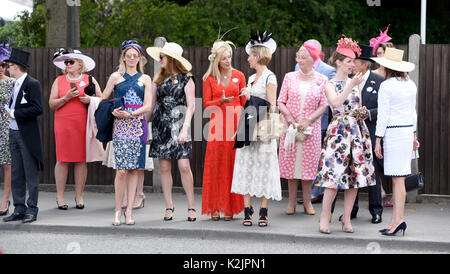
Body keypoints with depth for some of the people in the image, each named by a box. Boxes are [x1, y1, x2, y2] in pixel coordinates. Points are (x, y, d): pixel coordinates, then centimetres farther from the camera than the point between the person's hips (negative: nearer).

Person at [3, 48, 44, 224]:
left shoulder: (32, 84, -10)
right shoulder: (16, 84, 16)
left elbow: (37, 109, -18)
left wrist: (15, 114, -14)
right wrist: (11, 112, 1)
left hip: (28, 135, -8)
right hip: (14, 133, 8)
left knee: (31, 174, -2)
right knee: (16, 174, 9)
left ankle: (32, 209, 3)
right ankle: (19, 209, 15)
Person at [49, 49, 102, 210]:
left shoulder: (90, 80, 10)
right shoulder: (59, 81, 10)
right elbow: (51, 104, 5)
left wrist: (90, 100, -9)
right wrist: (66, 97, -10)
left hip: (83, 124, 0)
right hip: (63, 124, 0)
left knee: (81, 160, 1)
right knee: (62, 159, -2)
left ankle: (79, 197, 8)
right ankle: (60, 197, 5)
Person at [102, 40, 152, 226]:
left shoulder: (145, 79, 11)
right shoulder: (116, 77, 9)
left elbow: (148, 106, 3)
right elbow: (103, 100, 10)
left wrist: (130, 114, -10)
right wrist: (113, 112, -8)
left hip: (138, 125, 2)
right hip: (120, 126, -2)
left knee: (134, 169, 1)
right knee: (121, 170, -10)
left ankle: (129, 210, 6)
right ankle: (118, 210, -1)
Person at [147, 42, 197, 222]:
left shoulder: (186, 79, 0)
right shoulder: (159, 78, 13)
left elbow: (191, 106, -4)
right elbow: (151, 103, 15)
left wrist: (185, 128, -13)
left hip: (178, 125, -4)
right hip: (160, 124, 4)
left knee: (184, 165, -10)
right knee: (164, 168, 2)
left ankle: (191, 207, -1)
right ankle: (169, 207, 9)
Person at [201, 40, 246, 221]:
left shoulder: (239, 76, 7)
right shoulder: (209, 79, 5)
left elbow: (244, 103, 9)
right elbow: (206, 104, 4)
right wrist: (221, 101, -13)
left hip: (235, 123, 0)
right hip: (217, 123, 0)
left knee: (232, 165, 0)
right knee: (216, 166, -2)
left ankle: (229, 207, 5)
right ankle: (215, 208, 3)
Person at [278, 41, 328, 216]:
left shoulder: (322, 80, 2)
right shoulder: (289, 77, 6)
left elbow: (323, 105, -2)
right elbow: (281, 102, 4)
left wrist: (308, 121, -13)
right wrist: (290, 118, -11)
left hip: (311, 128, -1)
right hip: (290, 127, 1)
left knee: (308, 163, 1)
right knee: (290, 163, 2)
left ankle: (307, 202, 11)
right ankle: (292, 201, 10)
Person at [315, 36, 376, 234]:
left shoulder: (355, 83, 15)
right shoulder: (330, 85, 1)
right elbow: (336, 102, -18)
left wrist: (363, 113, 5)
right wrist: (351, 85, -20)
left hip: (358, 132, 5)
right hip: (339, 131, -5)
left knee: (355, 176, 1)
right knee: (334, 175, -11)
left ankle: (346, 219, 8)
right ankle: (324, 217, -1)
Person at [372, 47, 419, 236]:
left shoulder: (386, 86, -11)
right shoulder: (411, 85, 10)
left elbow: (383, 116, -11)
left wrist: (378, 140, -8)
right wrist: (414, 135, 25)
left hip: (393, 133, -7)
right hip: (408, 130, 7)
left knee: (397, 179, -7)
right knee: (398, 178, 8)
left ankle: (399, 219, -7)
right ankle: (395, 220, 9)